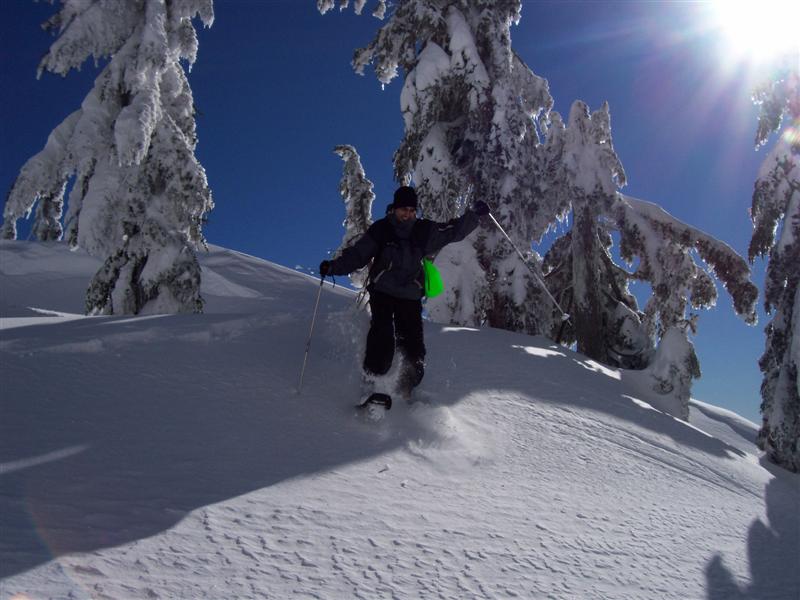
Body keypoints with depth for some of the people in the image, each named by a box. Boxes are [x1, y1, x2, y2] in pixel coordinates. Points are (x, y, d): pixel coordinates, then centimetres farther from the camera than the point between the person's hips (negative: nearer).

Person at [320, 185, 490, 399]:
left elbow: (454, 231, 16)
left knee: (413, 344, -5)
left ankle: (406, 390, 5)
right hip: (382, 291, -2)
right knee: (382, 335, -20)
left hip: (410, 295, 2)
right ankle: (373, 382, -12)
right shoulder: (380, 229, 1)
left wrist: (475, 215, 8)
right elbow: (357, 254, 0)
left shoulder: (424, 231, 7)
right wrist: (334, 266, -12)